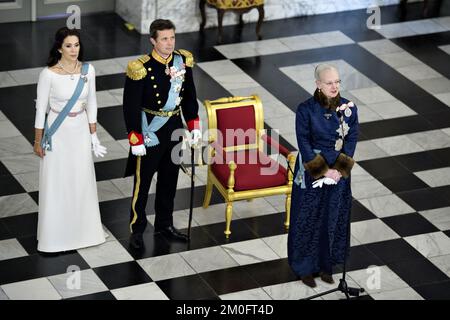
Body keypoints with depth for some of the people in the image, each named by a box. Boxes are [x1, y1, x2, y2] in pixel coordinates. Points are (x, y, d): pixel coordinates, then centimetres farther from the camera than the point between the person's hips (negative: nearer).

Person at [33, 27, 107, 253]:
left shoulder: (88, 70, -6)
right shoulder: (48, 74, -17)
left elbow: (91, 104, 5)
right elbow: (41, 108, -9)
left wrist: (93, 134, 7)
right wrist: (38, 141, -5)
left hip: (81, 131, 4)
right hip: (57, 133, -4)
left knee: (82, 180, 13)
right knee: (56, 183, 5)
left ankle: (83, 229, 30)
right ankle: (55, 234, 19)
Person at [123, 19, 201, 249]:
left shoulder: (183, 61, -4)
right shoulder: (140, 68, -21)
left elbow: (189, 97, 9)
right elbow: (131, 107, -16)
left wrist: (194, 126, 8)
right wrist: (136, 141, -15)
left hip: (174, 129, 5)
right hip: (150, 131, -5)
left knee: (169, 180, 17)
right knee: (143, 182, 7)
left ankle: (164, 224, 33)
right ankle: (137, 229, 21)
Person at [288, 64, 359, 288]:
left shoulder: (349, 108, -6)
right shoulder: (306, 109, -14)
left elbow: (351, 141, -4)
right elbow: (304, 143, -13)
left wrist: (338, 169, -13)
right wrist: (322, 170, -17)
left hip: (339, 171, 3)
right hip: (311, 171, -3)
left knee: (334, 218, 12)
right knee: (308, 219, 7)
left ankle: (326, 264, 29)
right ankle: (305, 267, 22)